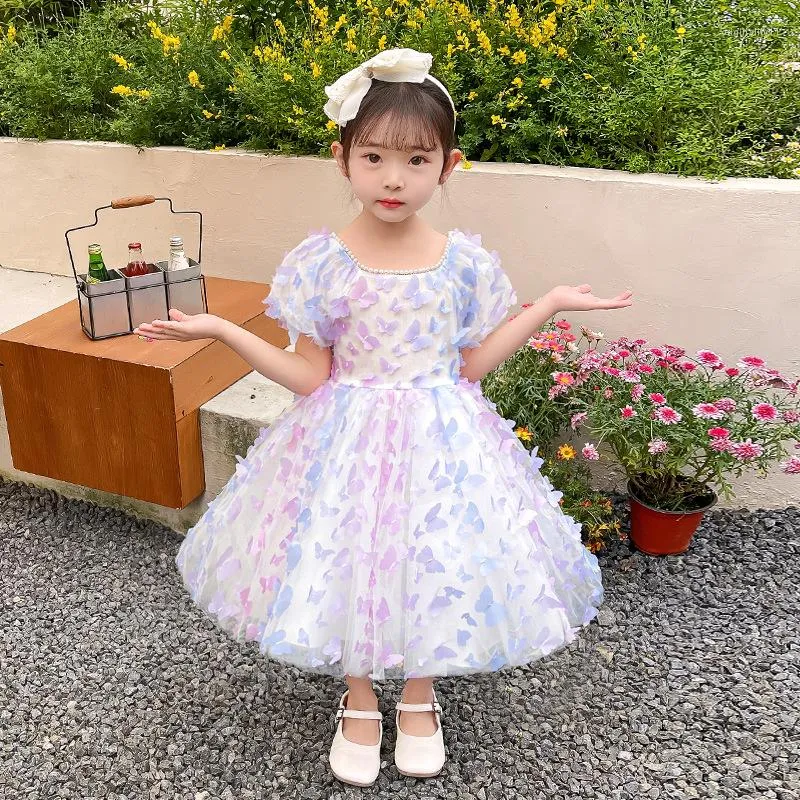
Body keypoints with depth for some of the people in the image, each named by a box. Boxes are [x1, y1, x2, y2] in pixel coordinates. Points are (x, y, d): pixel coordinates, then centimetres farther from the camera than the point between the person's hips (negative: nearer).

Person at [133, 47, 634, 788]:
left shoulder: (466, 261, -6)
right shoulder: (319, 262, -10)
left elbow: (470, 365, 1)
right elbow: (310, 376, -6)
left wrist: (548, 305, -1)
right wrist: (219, 330, -14)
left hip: (439, 440, 1)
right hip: (349, 440, -1)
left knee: (433, 564, 12)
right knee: (346, 565, 11)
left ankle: (419, 696, 43)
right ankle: (359, 701, 41)